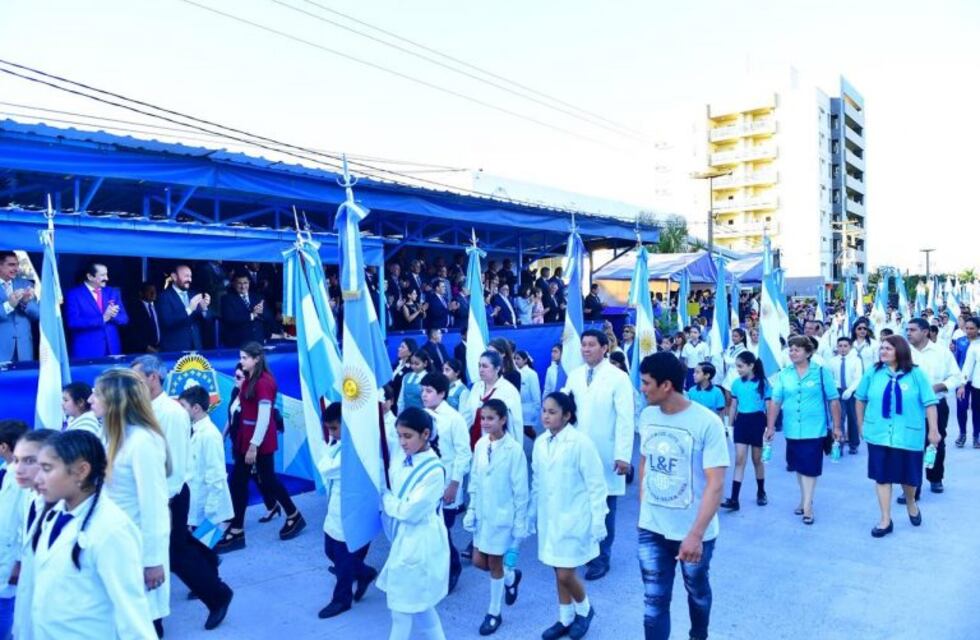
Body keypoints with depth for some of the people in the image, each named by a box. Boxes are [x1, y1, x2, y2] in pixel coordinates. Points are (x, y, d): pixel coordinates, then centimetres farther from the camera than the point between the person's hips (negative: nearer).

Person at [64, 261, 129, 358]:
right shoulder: (74, 294, -3)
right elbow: (72, 322, -14)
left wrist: (113, 315, -14)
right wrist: (102, 318, -19)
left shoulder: (113, 292, 12)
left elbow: (124, 319, 8)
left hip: (112, 349, 4)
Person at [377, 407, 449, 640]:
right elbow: (387, 488, 9)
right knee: (418, 605, 21)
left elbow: (410, 510, -22)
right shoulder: (399, 458, 0)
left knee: (403, 608, 7)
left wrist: (384, 497, -10)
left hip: (420, 544, -7)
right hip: (403, 538, 7)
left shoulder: (434, 470, -22)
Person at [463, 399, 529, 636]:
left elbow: (520, 490, -14)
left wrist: (520, 523, -11)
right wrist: (471, 510, 6)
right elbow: (474, 481, 6)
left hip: (502, 515, -6)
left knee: (495, 564, 7)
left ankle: (494, 613, 28)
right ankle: (511, 577, 41)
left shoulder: (514, 449, -20)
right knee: (479, 561, 12)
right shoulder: (480, 445, -3)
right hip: (482, 514, 6)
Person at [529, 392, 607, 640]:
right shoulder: (540, 442, 1)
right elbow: (536, 483, 8)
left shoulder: (580, 442, -16)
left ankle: (584, 610, 27)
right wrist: (531, 515, 10)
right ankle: (565, 619, 33)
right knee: (559, 574, 15)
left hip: (574, 519, -5)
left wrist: (598, 521, -13)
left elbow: (596, 485, -13)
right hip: (549, 519, 5)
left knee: (566, 575, -1)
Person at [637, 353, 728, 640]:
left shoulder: (707, 423, -21)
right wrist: (643, 508, 11)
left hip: (693, 532, -3)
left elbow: (715, 484, -22)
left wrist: (696, 534, -26)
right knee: (654, 599, 7)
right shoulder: (647, 416, -4)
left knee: (697, 591, 22)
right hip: (651, 529, 3)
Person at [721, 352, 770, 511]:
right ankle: (734, 499, -6)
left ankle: (761, 492, 33)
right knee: (739, 459, -3)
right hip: (741, 421, 3)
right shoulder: (736, 383, 3)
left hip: (757, 421, -3)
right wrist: (729, 426, 9)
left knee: (757, 459, 11)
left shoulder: (763, 383, -7)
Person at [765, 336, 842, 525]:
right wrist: (770, 427, -1)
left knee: (810, 467, 0)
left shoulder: (821, 372, -6)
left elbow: (834, 401, -2)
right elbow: (775, 402, 1)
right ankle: (805, 499, 31)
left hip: (814, 430, -3)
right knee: (799, 466, 15)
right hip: (792, 430, 3)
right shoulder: (783, 374, 0)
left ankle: (807, 505, 8)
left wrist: (837, 426, -2)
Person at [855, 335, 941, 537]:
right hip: (879, 434, 1)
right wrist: (861, 425, 10)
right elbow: (861, 399, 7)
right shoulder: (873, 372, -3)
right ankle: (886, 520, 16)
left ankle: (911, 504, 44)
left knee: (909, 476, 12)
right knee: (882, 476, 5)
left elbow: (929, 403, -5)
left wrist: (933, 430, -6)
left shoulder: (916, 374, -7)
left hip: (908, 435, -1)